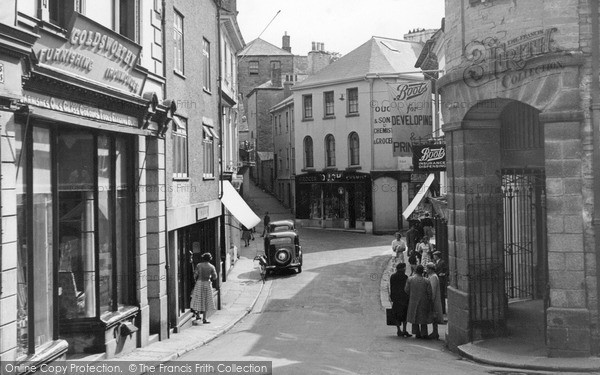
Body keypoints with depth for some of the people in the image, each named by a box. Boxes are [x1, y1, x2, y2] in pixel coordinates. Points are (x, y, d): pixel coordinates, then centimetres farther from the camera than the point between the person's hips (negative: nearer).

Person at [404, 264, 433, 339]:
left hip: (413, 301, 1)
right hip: (423, 302, 0)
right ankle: (424, 333, 7)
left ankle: (417, 333, 10)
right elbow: (429, 292, -8)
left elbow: (406, 290, -5)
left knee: (414, 316, 11)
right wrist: (428, 300, 7)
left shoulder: (410, 279, -8)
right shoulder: (426, 281, -9)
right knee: (423, 317, 11)